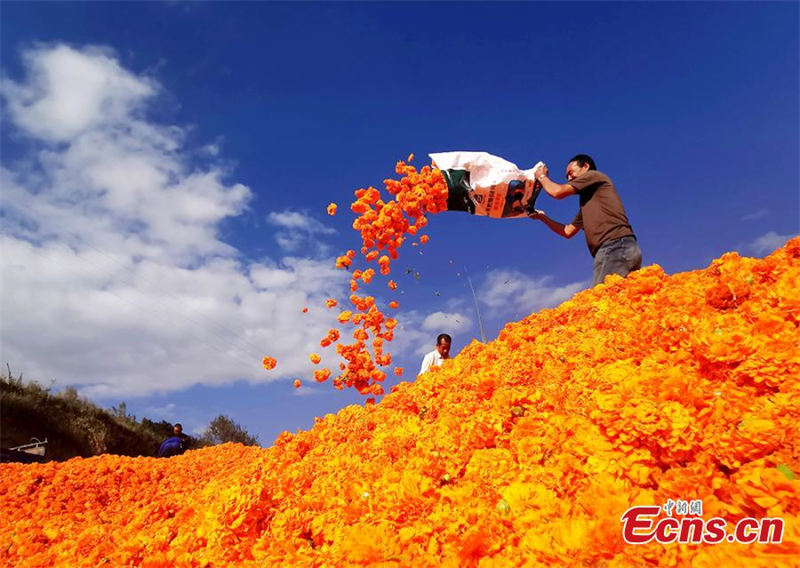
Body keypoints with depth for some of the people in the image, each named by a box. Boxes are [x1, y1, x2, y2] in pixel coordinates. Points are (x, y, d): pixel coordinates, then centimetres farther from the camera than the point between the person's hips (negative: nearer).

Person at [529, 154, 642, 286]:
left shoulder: (594, 175, 11)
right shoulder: (587, 203, 34)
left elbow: (558, 192, 4)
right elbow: (568, 231, 33)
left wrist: (542, 176, 24)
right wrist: (542, 217, 32)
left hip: (616, 247, -9)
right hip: (613, 250, 9)